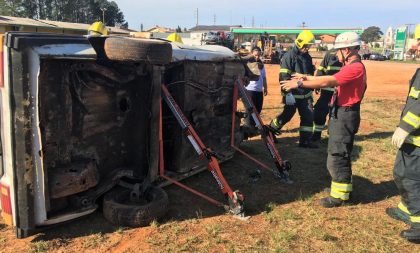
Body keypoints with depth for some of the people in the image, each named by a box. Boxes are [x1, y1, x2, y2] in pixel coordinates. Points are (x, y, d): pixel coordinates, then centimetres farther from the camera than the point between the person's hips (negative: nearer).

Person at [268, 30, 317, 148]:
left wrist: (310, 91, 22)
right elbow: (283, 76, -18)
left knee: (309, 116, 3)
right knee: (288, 114, 2)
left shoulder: (307, 57, 12)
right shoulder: (289, 56, -12)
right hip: (292, 94, -7)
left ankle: (305, 140, 12)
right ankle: (270, 130, 23)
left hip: (305, 94, 7)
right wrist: (288, 93, -22)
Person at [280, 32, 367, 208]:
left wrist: (299, 83, -24)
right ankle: (342, 187, 32)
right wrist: (306, 78, 12)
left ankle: (340, 196, 5)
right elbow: (331, 79, 16)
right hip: (340, 114, 11)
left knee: (337, 157, -5)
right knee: (340, 154, 19)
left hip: (345, 116, -11)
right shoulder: (350, 66, 14)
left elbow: (327, 82, -27)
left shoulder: (355, 67, -20)